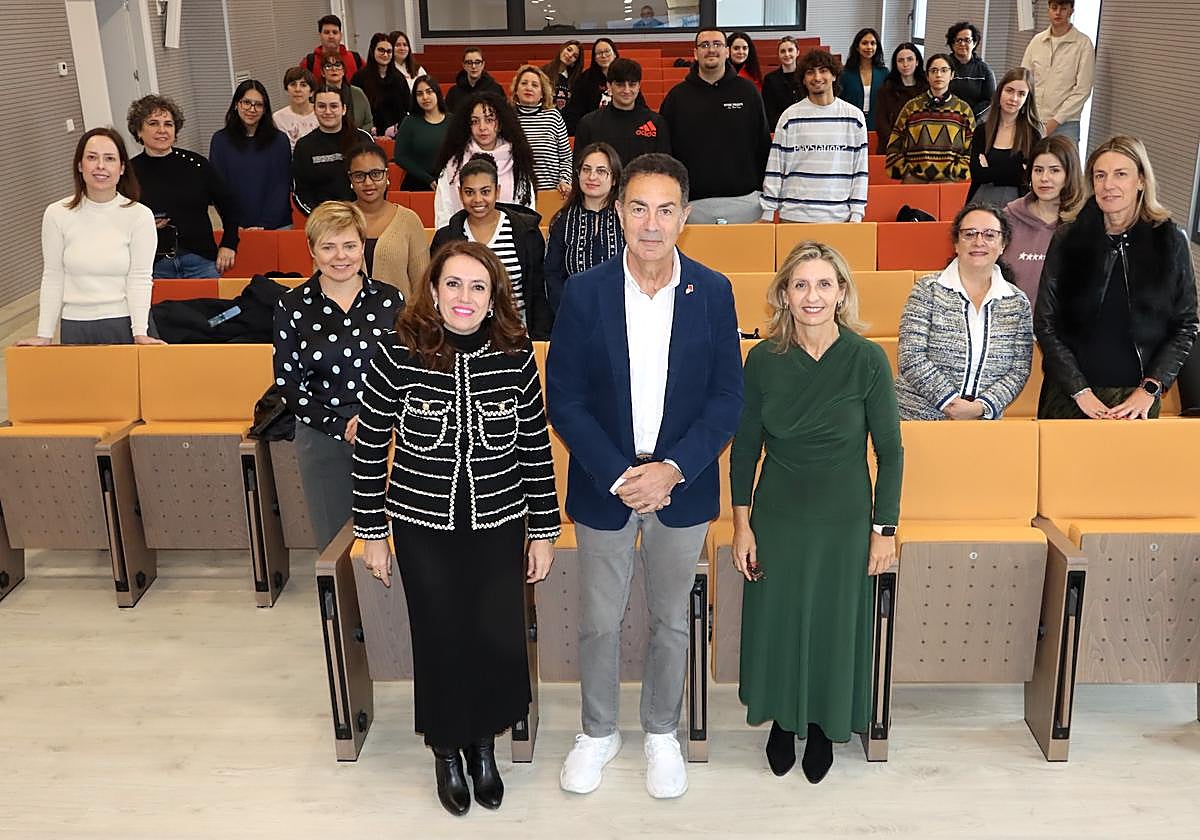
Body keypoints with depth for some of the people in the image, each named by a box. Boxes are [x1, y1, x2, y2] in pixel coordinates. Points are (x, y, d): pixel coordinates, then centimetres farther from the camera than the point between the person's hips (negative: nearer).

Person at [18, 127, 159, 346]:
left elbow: (139, 279, -9)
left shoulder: (139, 216, -6)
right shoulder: (57, 214, 0)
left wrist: (140, 334, -17)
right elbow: (52, 278, 2)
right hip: (75, 327, 2)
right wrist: (44, 335, -1)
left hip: (126, 323, -2)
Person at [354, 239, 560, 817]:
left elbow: (536, 449, 1)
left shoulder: (515, 358, -7)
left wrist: (543, 532, 4)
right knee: (442, 641, 7)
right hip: (423, 528, -1)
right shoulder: (397, 358, -12)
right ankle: (447, 750, 34)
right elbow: (369, 449, -3)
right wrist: (372, 534, 1)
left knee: (499, 639, 0)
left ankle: (483, 741, 30)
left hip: (499, 525, 1)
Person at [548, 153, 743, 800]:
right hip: (603, 486, 0)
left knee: (671, 620, 16)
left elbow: (727, 396, -4)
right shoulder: (585, 292, -9)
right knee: (598, 622, 13)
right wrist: (618, 475, -16)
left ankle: (661, 733, 38)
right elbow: (563, 399, -7)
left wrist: (672, 469, -16)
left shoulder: (713, 292, -6)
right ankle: (597, 733, 36)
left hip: (682, 487, 1)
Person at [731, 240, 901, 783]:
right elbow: (744, 446, 1)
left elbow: (890, 451, -5)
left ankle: (824, 726, 34)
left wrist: (885, 529, -5)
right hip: (777, 519, 1)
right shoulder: (764, 359, -6)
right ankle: (782, 721, 36)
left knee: (835, 628, 10)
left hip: (845, 521, -1)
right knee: (775, 625, 11)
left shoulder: (867, 360, -11)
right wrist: (742, 524, -1)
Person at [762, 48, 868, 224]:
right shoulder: (790, 117, 4)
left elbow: (860, 169, 7)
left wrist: (857, 213, 0)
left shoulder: (854, 116, 7)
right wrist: (768, 212, -1)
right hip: (794, 215, -1)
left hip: (839, 216, 1)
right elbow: (775, 167, 4)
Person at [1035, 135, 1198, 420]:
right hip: (1070, 394, 0)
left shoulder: (1170, 241, -2)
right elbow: (1046, 325, -5)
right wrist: (1080, 391, -12)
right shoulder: (1067, 240, -3)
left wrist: (1150, 389, -8)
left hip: (1137, 397, 0)